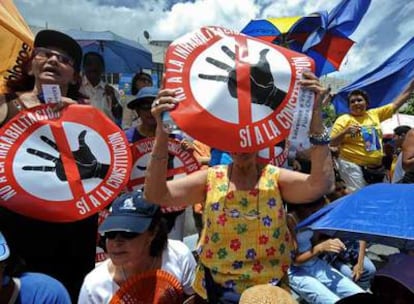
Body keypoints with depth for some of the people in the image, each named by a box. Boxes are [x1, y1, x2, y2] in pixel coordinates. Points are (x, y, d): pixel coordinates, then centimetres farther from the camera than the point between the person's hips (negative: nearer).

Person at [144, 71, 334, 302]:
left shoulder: (276, 178, -6)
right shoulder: (210, 179, -6)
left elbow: (321, 184, -25)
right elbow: (156, 194, -18)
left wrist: (316, 114, -32)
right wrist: (162, 131, -30)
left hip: (269, 289, -1)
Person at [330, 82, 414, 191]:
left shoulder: (375, 114, 9)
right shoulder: (344, 119, -4)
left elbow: (397, 102, 13)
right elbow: (332, 143, -8)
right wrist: (345, 132, -24)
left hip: (376, 167, 6)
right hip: (353, 166, -6)